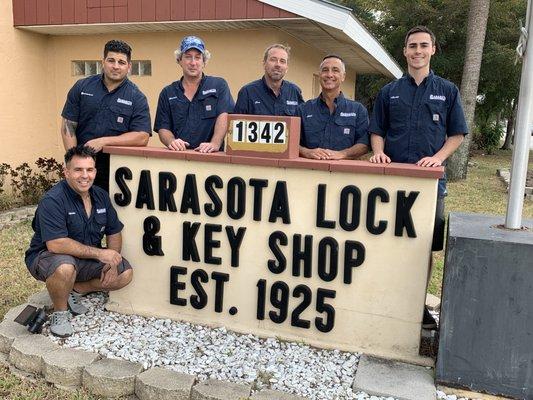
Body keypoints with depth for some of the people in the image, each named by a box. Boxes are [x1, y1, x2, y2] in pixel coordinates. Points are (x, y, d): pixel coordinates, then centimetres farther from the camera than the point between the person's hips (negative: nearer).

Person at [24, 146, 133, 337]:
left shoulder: (101, 196, -1)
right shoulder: (53, 200, -23)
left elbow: (114, 233, 6)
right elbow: (55, 244, -32)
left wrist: (112, 261, -11)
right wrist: (100, 253, -30)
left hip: (86, 259, 6)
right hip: (48, 257, -6)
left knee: (125, 273, -7)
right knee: (65, 268, -39)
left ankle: (74, 290, 8)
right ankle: (59, 312, -9)